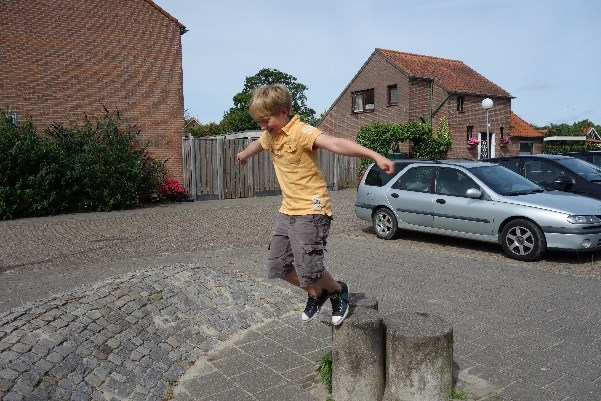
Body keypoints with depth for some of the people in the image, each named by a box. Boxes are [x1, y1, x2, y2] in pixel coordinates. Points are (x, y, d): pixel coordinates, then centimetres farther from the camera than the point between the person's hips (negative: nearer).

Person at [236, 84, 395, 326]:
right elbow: (258, 144, 34)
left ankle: (338, 291, 22)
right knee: (277, 267, 11)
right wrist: (243, 154, 56)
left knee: (309, 272, -12)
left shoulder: (301, 132, -18)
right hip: (287, 211, 9)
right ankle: (316, 293, 35)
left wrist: (375, 156, -49)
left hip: (311, 211, -9)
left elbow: (336, 144, -35)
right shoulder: (270, 135, 8)